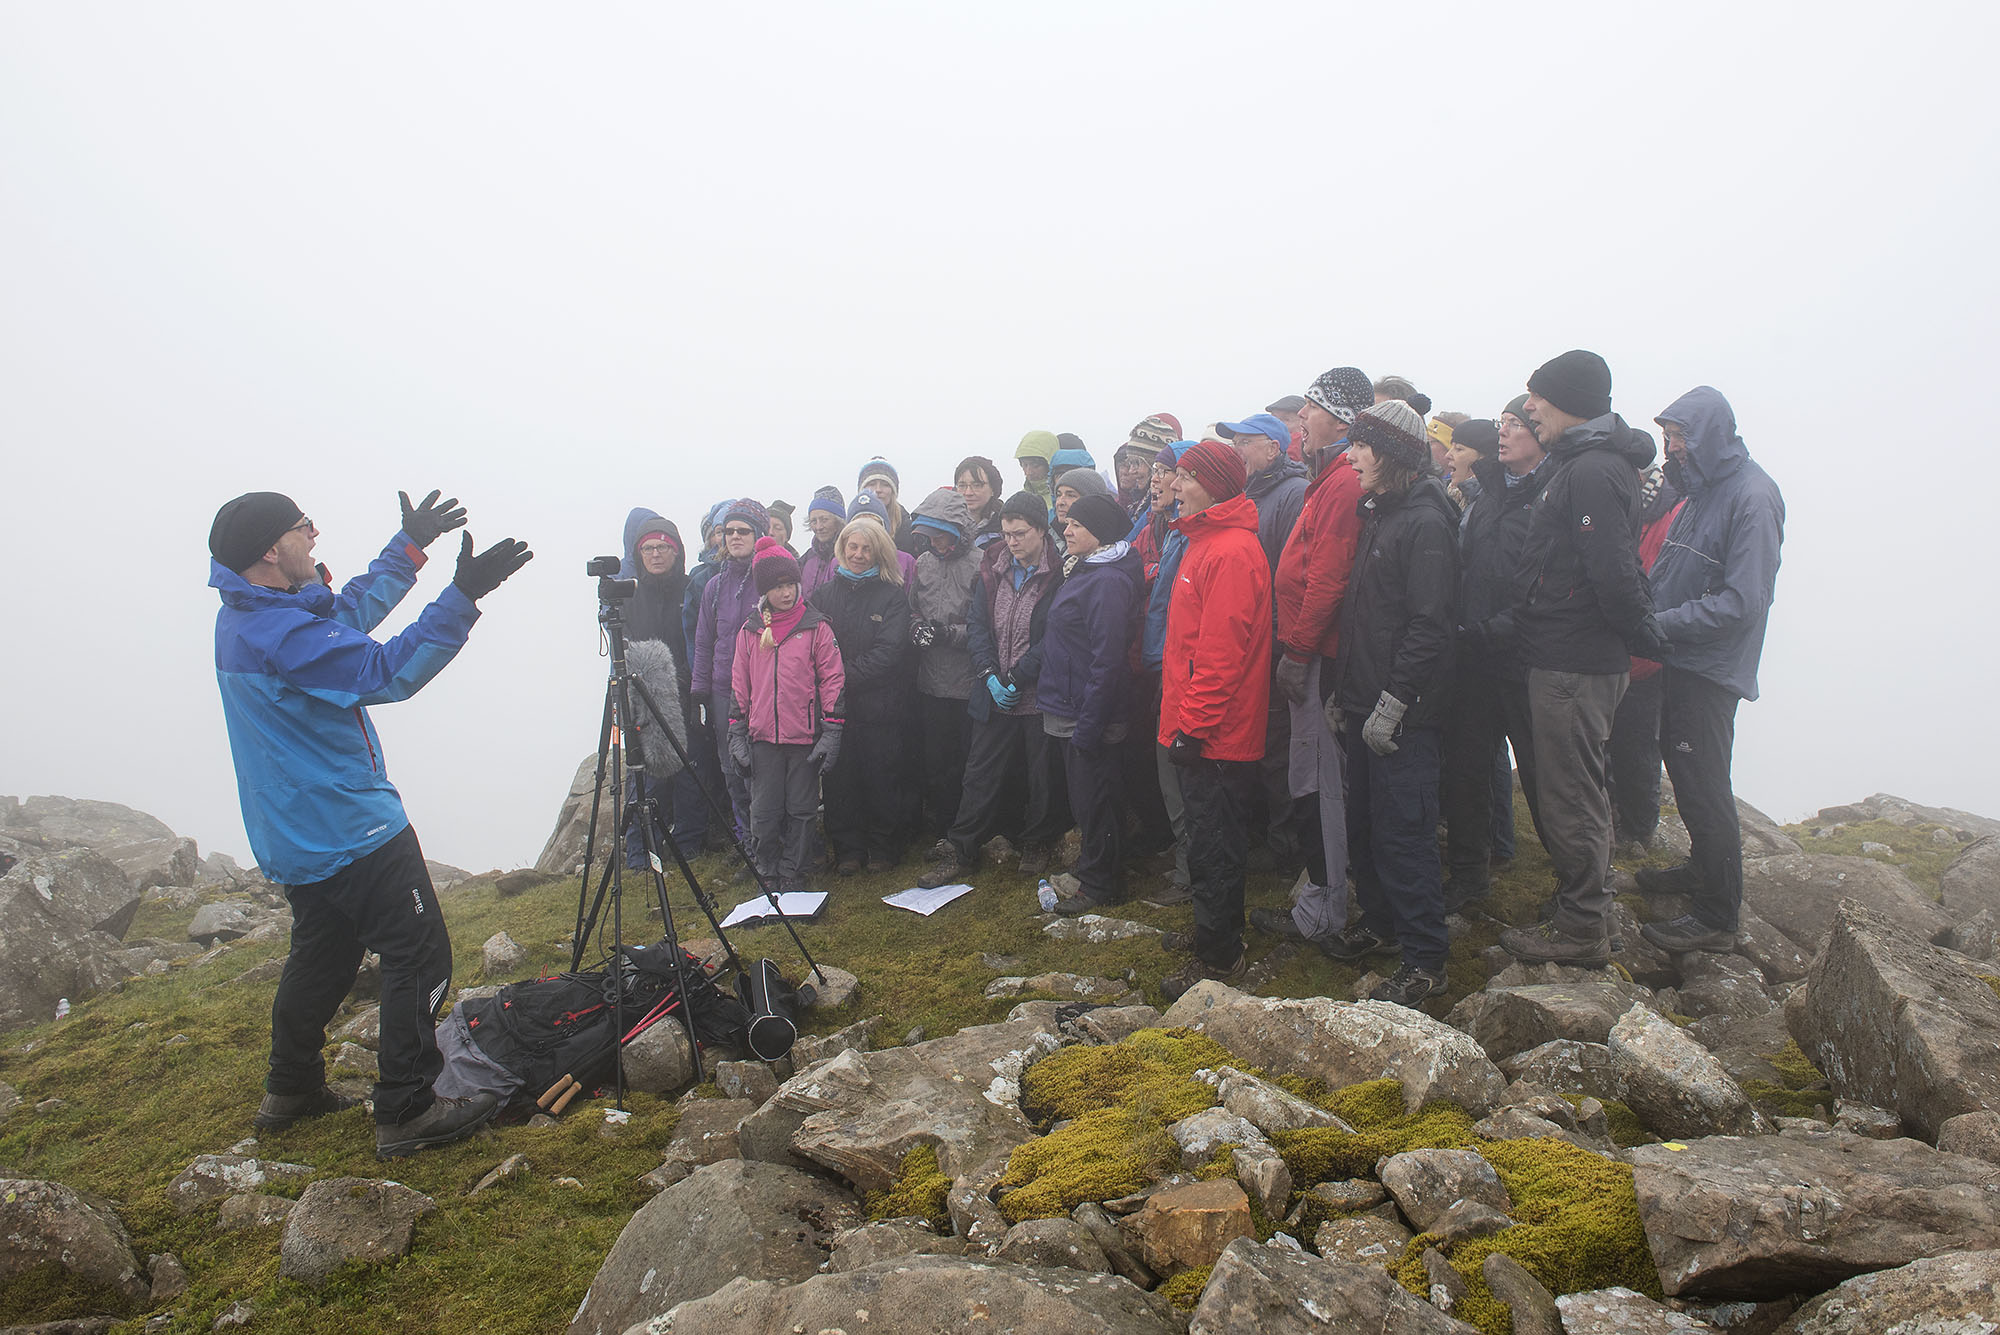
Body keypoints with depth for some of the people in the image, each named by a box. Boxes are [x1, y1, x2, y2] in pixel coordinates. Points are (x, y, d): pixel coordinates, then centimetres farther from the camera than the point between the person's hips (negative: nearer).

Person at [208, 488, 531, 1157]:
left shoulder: (243, 617, 8)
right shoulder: (283, 633, -24)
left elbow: (346, 613, 19)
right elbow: (388, 671, -29)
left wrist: (409, 547, 20)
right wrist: (461, 598, -33)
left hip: (294, 837, 11)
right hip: (353, 831, -10)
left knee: (323, 952, 23)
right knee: (419, 954, -5)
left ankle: (291, 1090, 36)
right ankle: (406, 1112, -2)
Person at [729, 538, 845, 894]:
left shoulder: (816, 628, -1)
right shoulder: (749, 632, 7)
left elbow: (833, 679, -1)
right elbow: (739, 687, 12)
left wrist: (831, 732, -7)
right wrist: (737, 736, 7)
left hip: (805, 735, -2)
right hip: (763, 737, 2)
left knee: (801, 810, 6)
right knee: (764, 812, 5)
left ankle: (793, 873, 20)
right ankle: (768, 874, 19)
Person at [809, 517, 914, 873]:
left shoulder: (892, 596, 1)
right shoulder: (823, 593, 11)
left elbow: (890, 651, -9)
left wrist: (847, 676, -14)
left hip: (880, 706, -2)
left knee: (881, 779, 4)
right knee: (839, 780, 5)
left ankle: (883, 848, 18)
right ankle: (847, 850, 16)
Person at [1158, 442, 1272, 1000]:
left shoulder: (1232, 552, -18)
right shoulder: (1206, 542, 15)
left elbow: (1222, 651, -22)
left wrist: (1194, 724, -20)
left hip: (1216, 735, -10)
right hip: (1201, 725, 10)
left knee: (1212, 846, 0)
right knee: (1211, 839, 20)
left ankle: (1218, 955, 11)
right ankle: (1220, 932, 34)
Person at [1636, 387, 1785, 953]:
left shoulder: (1752, 496, -18)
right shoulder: (1703, 488, 11)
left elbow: (1742, 602, -23)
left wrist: (1661, 624, -22)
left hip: (1713, 669, -9)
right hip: (1681, 658, 9)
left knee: (1703, 785, -4)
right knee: (1682, 766, 20)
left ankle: (1716, 917, 6)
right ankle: (1702, 869, 38)